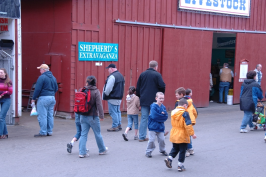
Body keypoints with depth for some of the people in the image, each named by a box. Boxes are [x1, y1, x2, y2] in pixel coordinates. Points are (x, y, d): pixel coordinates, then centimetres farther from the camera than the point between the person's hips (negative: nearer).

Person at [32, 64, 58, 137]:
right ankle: (49, 131, 15)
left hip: (44, 98, -8)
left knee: (42, 116, -3)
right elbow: (56, 88, 18)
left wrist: (33, 98, -4)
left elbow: (37, 89, -12)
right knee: (50, 115, 11)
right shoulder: (53, 77, 14)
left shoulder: (42, 77, -11)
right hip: (52, 98, 8)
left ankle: (43, 132, -3)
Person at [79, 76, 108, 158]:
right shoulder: (96, 91, -10)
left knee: (83, 134, 7)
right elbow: (99, 104, -15)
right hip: (93, 117, -3)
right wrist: (101, 115, -11)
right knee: (98, 134, 11)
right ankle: (102, 150, 26)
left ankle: (82, 152, 2)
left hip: (83, 116, 3)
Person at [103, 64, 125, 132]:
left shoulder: (112, 76, -20)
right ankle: (119, 125, 22)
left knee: (113, 112, -3)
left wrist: (105, 95, -6)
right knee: (118, 111, 17)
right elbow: (123, 85, 19)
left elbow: (108, 88, -22)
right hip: (119, 97, 10)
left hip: (112, 98, -10)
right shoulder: (121, 75, 12)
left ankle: (115, 126, -1)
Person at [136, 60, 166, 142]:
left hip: (144, 100, 3)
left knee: (144, 118, 5)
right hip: (154, 100, -3)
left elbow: (138, 87, 10)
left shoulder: (142, 74, 7)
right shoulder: (157, 75, -7)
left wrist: (139, 97, 17)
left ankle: (142, 136, 2)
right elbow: (162, 86, -12)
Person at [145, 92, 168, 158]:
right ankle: (148, 151, 10)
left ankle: (162, 150, 30)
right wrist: (162, 116, -13)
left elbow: (166, 116, -1)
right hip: (153, 126, -5)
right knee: (151, 140, -4)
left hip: (161, 126, 5)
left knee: (162, 139, 10)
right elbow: (154, 116, -24)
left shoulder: (163, 107, 5)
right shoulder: (153, 106, -13)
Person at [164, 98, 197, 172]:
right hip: (182, 136, -6)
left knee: (175, 148, 22)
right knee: (182, 151, 5)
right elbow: (188, 125, -21)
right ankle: (180, 165, 8)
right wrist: (192, 133, -14)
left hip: (174, 135, 6)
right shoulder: (185, 113, -17)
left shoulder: (173, 112, 6)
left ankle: (169, 158, 5)